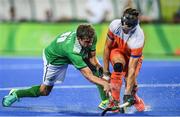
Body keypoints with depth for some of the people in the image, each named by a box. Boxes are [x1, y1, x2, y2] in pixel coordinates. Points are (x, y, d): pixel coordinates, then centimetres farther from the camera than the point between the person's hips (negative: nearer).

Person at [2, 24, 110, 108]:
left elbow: (91, 57, -12)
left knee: (99, 69, -13)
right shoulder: (72, 49, -48)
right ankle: (15, 94, 29)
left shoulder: (91, 37, -30)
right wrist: (105, 84, -58)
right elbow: (88, 75, -48)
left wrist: (97, 65, -32)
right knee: (44, 91, 5)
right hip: (54, 58, -6)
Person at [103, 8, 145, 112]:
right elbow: (107, 47, -13)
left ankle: (136, 100, 20)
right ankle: (114, 101, -24)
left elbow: (132, 68, -38)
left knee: (131, 84, -18)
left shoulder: (138, 39, -37)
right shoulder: (115, 25, -29)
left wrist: (128, 93, -39)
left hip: (133, 57, -1)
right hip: (116, 51, 1)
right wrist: (106, 70, -12)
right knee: (119, 64, -34)